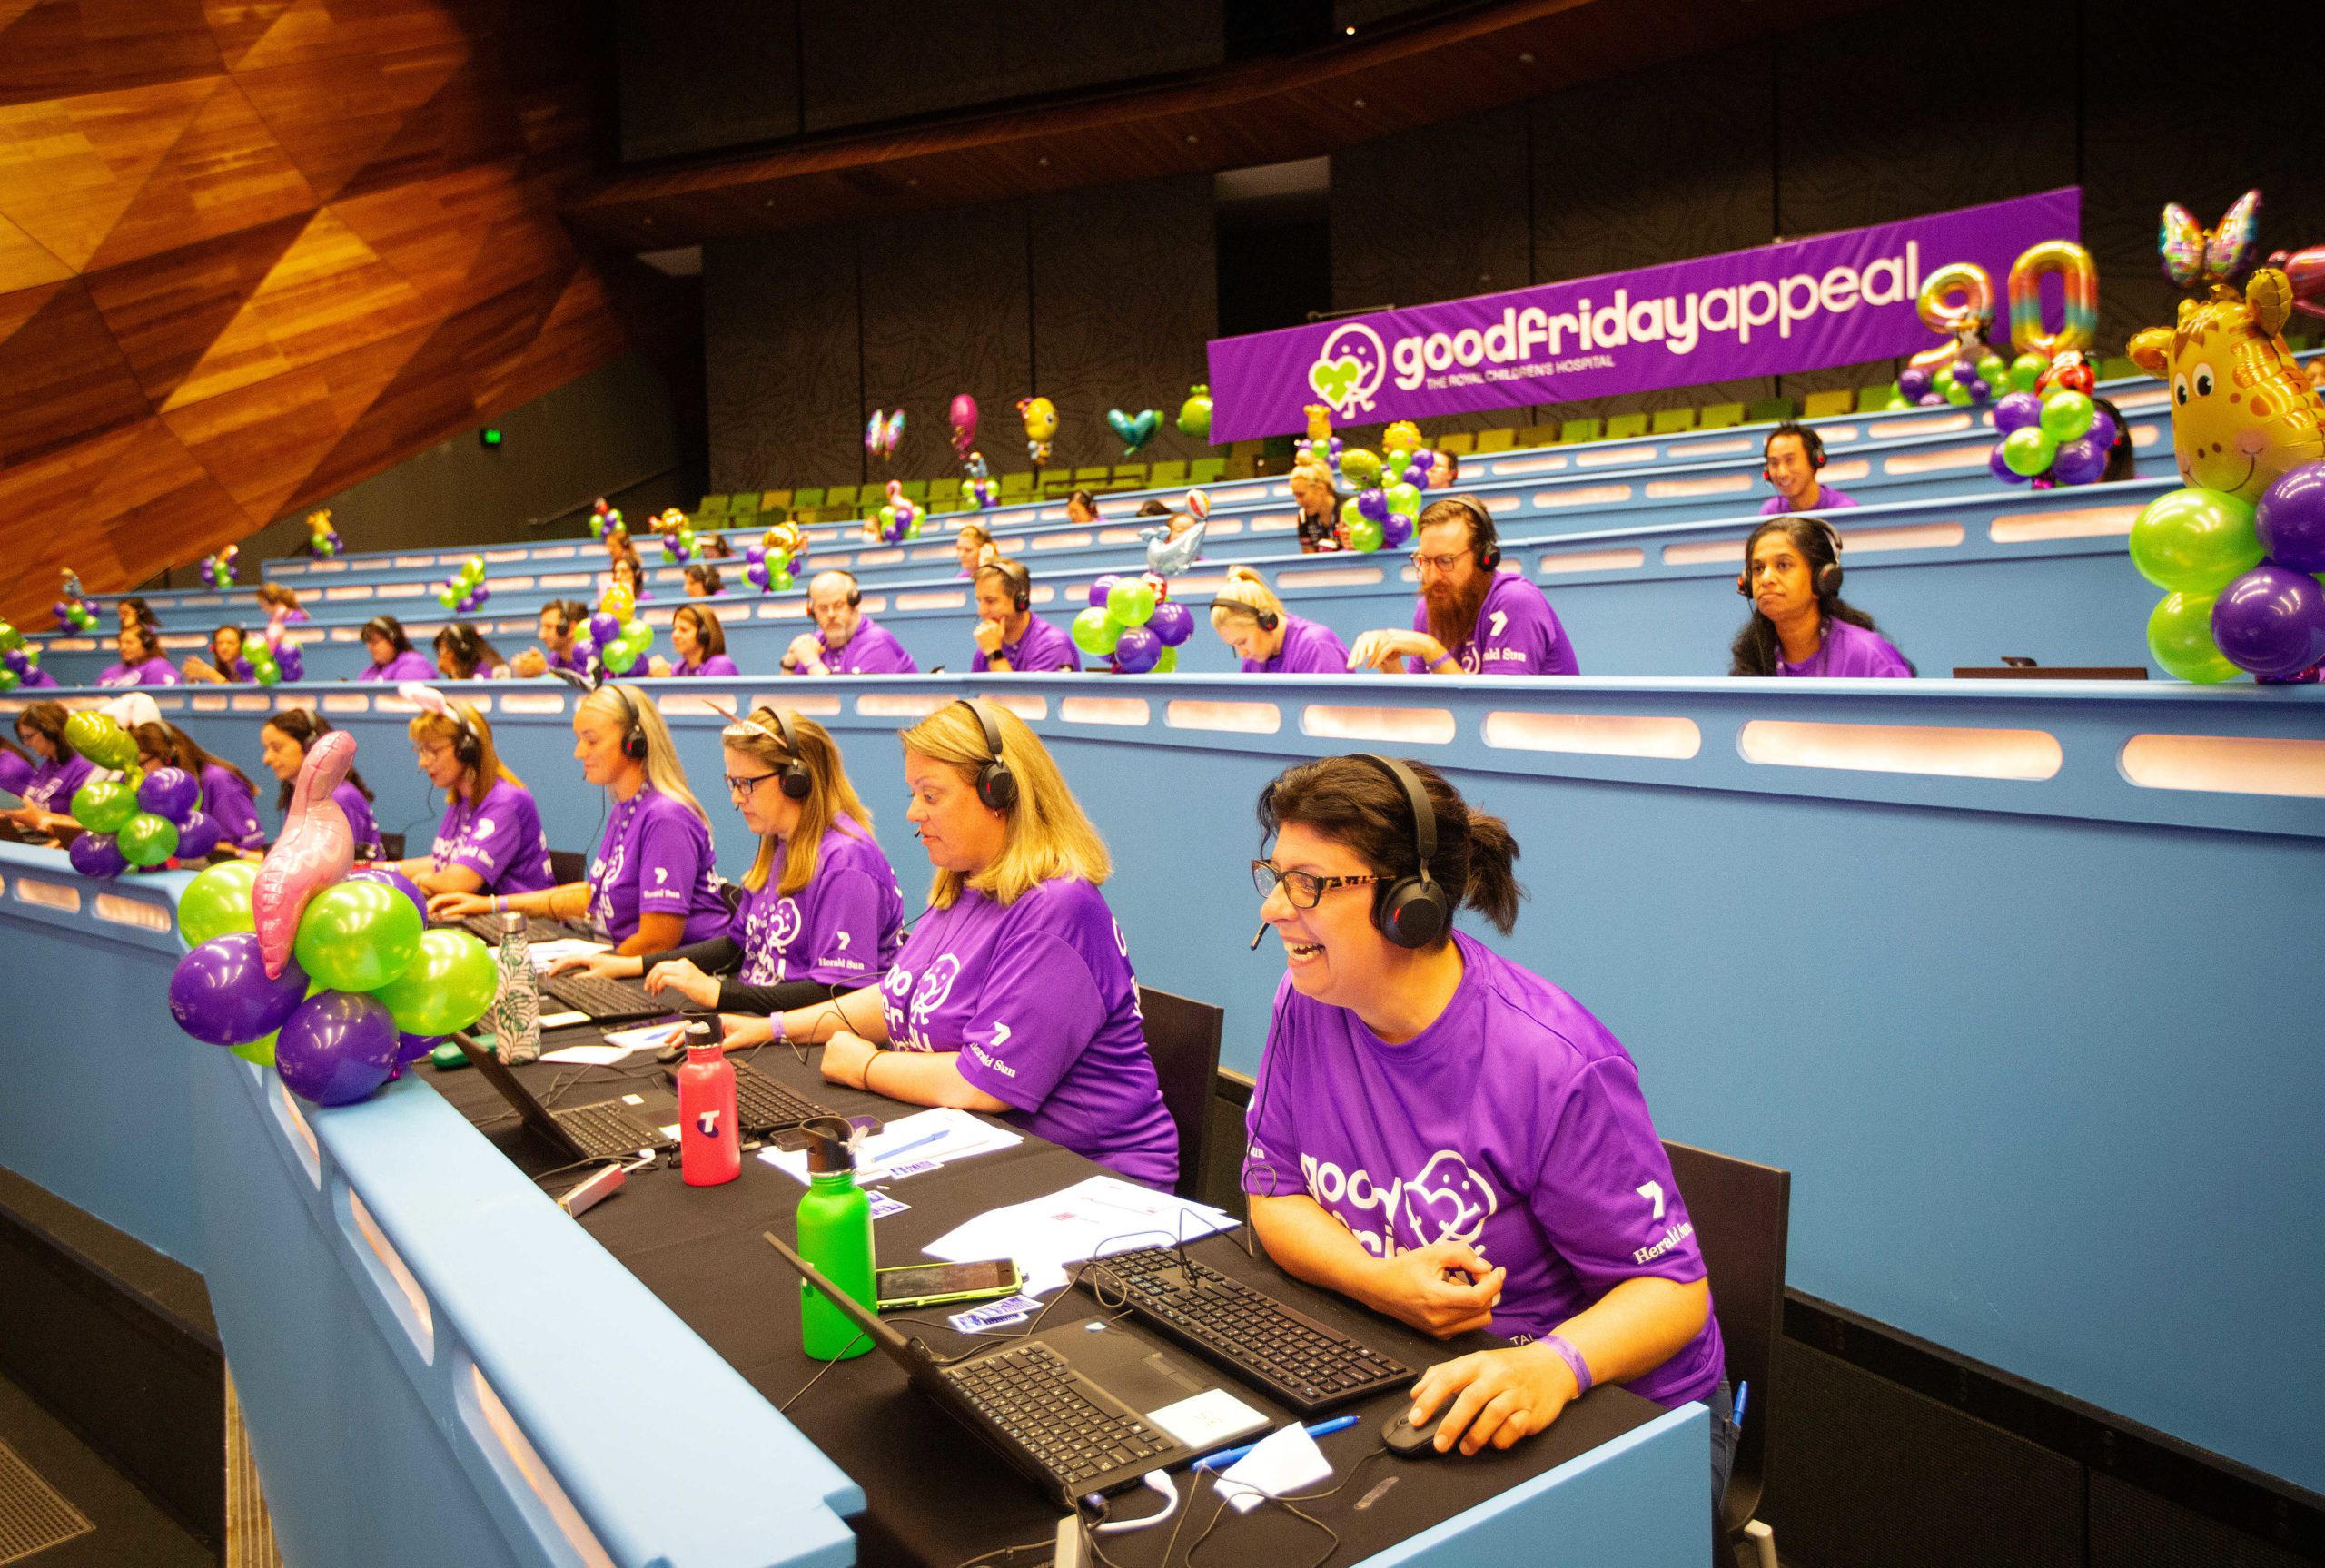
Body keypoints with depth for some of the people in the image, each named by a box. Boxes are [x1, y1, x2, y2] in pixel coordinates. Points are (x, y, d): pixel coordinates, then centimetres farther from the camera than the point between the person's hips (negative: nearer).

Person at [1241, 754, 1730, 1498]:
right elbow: (1274, 1193, 2)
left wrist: (1552, 1366, -36)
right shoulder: (1308, 1003, -5)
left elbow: (1670, 1285, -16)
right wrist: (1382, 1283, -18)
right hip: (1406, 1377, 5)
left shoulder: (1556, 1069, -22)